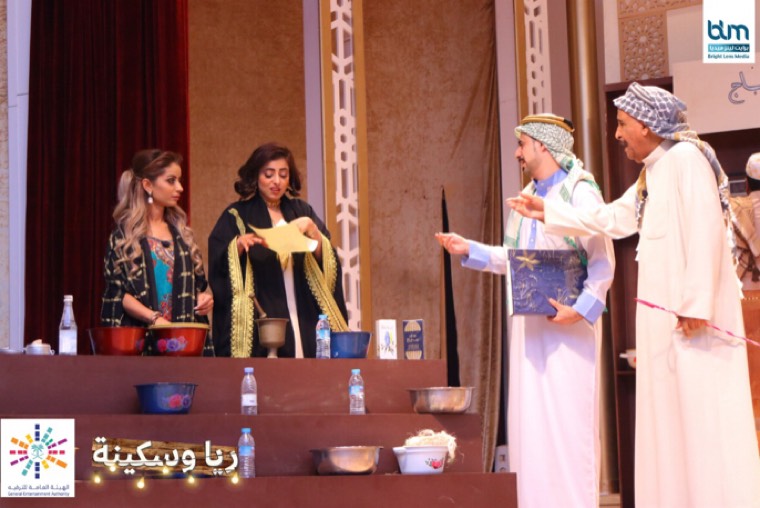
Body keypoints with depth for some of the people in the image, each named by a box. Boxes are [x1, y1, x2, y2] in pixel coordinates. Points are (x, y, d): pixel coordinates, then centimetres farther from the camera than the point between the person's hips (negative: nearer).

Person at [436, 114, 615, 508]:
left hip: (567, 325, -8)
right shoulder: (528, 197, 16)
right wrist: (469, 250, 15)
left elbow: (602, 260, -14)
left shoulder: (578, 192, -9)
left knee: (566, 416, -7)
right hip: (529, 323, 8)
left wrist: (582, 308, -21)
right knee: (529, 417, 6)